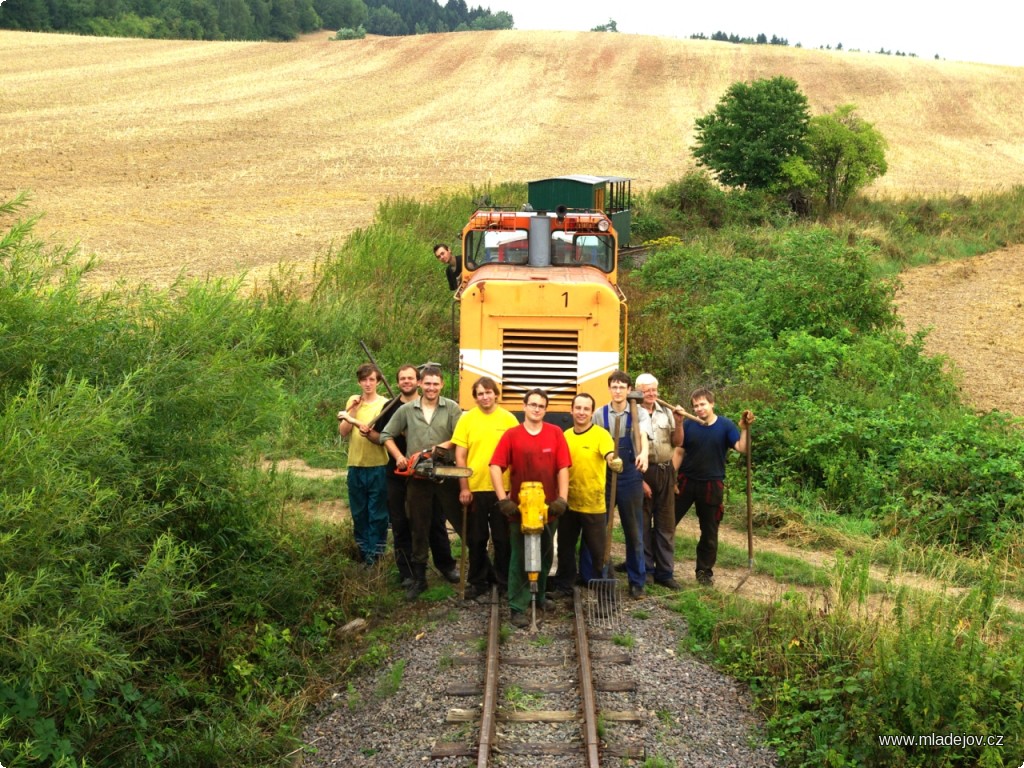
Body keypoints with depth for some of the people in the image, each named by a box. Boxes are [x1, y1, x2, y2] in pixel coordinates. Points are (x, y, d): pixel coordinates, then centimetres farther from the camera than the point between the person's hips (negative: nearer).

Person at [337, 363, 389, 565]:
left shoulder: (385, 404, -4)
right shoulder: (353, 401, 8)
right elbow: (343, 433, 2)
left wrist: (370, 433, -26)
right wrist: (353, 410, -9)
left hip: (378, 467, -4)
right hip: (356, 466, 4)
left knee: (378, 514, 1)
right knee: (359, 513, 10)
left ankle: (376, 556, 7)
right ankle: (363, 554, 20)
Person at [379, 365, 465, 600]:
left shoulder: (452, 408, 0)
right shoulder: (407, 410, 4)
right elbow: (387, 435, 10)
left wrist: (443, 446, -20)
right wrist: (399, 457, -2)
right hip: (418, 478, 2)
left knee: (462, 523, 4)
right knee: (419, 528, 9)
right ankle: (419, 578, 18)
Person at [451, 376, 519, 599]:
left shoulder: (509, 419, 0)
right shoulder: (467, 419, 0)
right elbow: (460, 456, 0)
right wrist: (464, 487, -5)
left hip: (502, 489, 0)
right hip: (474, 488, 0)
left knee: (503, 538, 8)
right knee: (477, 539, 10)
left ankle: (504, 581, 20)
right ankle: (478, 581, 21)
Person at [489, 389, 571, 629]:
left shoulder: (555, 433, 1)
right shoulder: (511, 435, -4)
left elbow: (563, 468, -1)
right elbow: (496, 467, -9)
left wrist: (562, 499, -11)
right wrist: (503, 500, -17)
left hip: (548, 507, 3)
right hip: (520, 507, -3)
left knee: (546, 555, 16)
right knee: (519, 558, 0)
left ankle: (539, 595, 36)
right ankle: (517, 607, 4)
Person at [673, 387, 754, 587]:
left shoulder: (725, 425, -5)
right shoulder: (688, 425, -2)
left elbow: (742, 448, -15)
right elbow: (679, 452, 2)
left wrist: (744, 428, -30)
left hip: (712, 485, 0)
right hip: (686, 481, 1)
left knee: (709, 531, 9)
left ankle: (705, 571, 23)